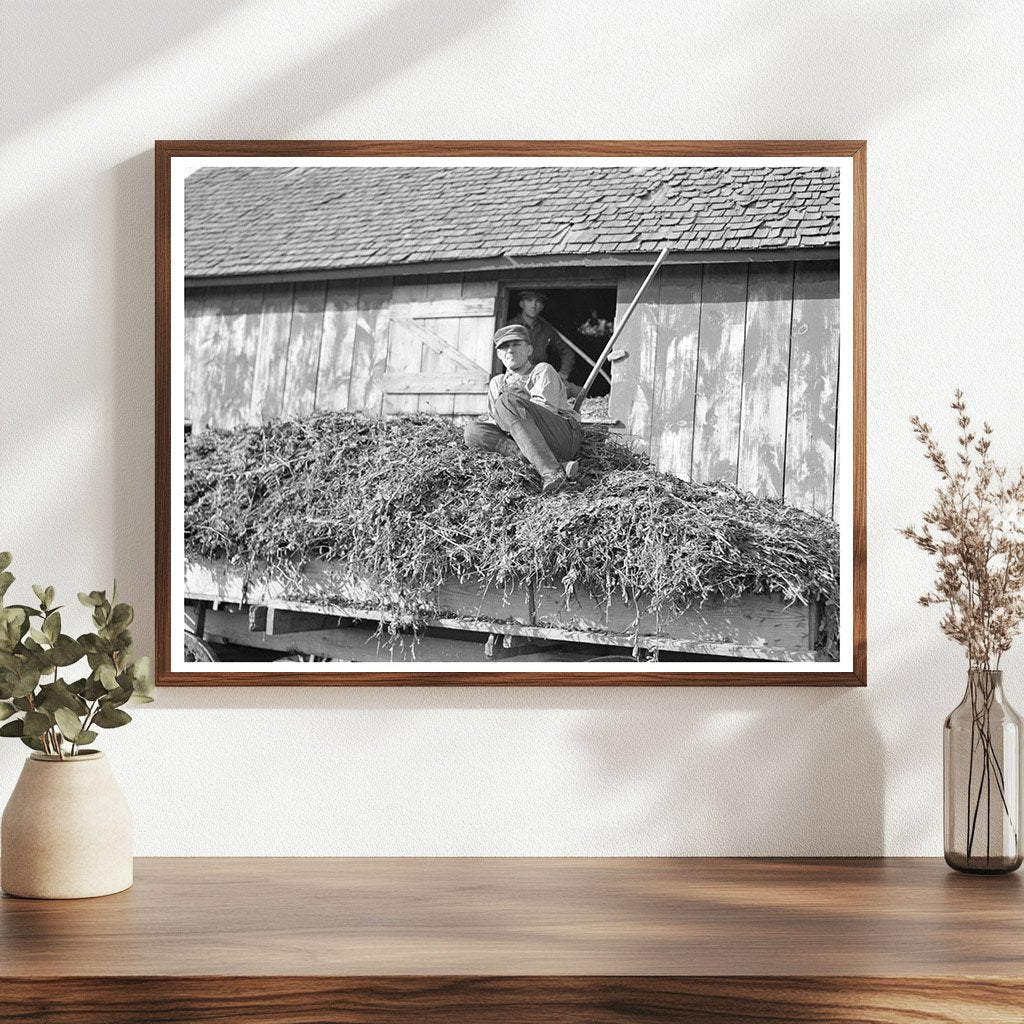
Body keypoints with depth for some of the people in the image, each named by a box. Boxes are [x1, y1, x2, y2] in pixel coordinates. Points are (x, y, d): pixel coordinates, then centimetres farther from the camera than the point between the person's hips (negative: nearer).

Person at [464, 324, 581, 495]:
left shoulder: (543, 370, 11)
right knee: (472, 430, -15)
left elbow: (546, 409, -6)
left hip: (565, 438, -5)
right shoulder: (497, 383, 27)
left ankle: (551, 472, -44)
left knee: (507, 402, -26)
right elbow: (494, 421, 23)